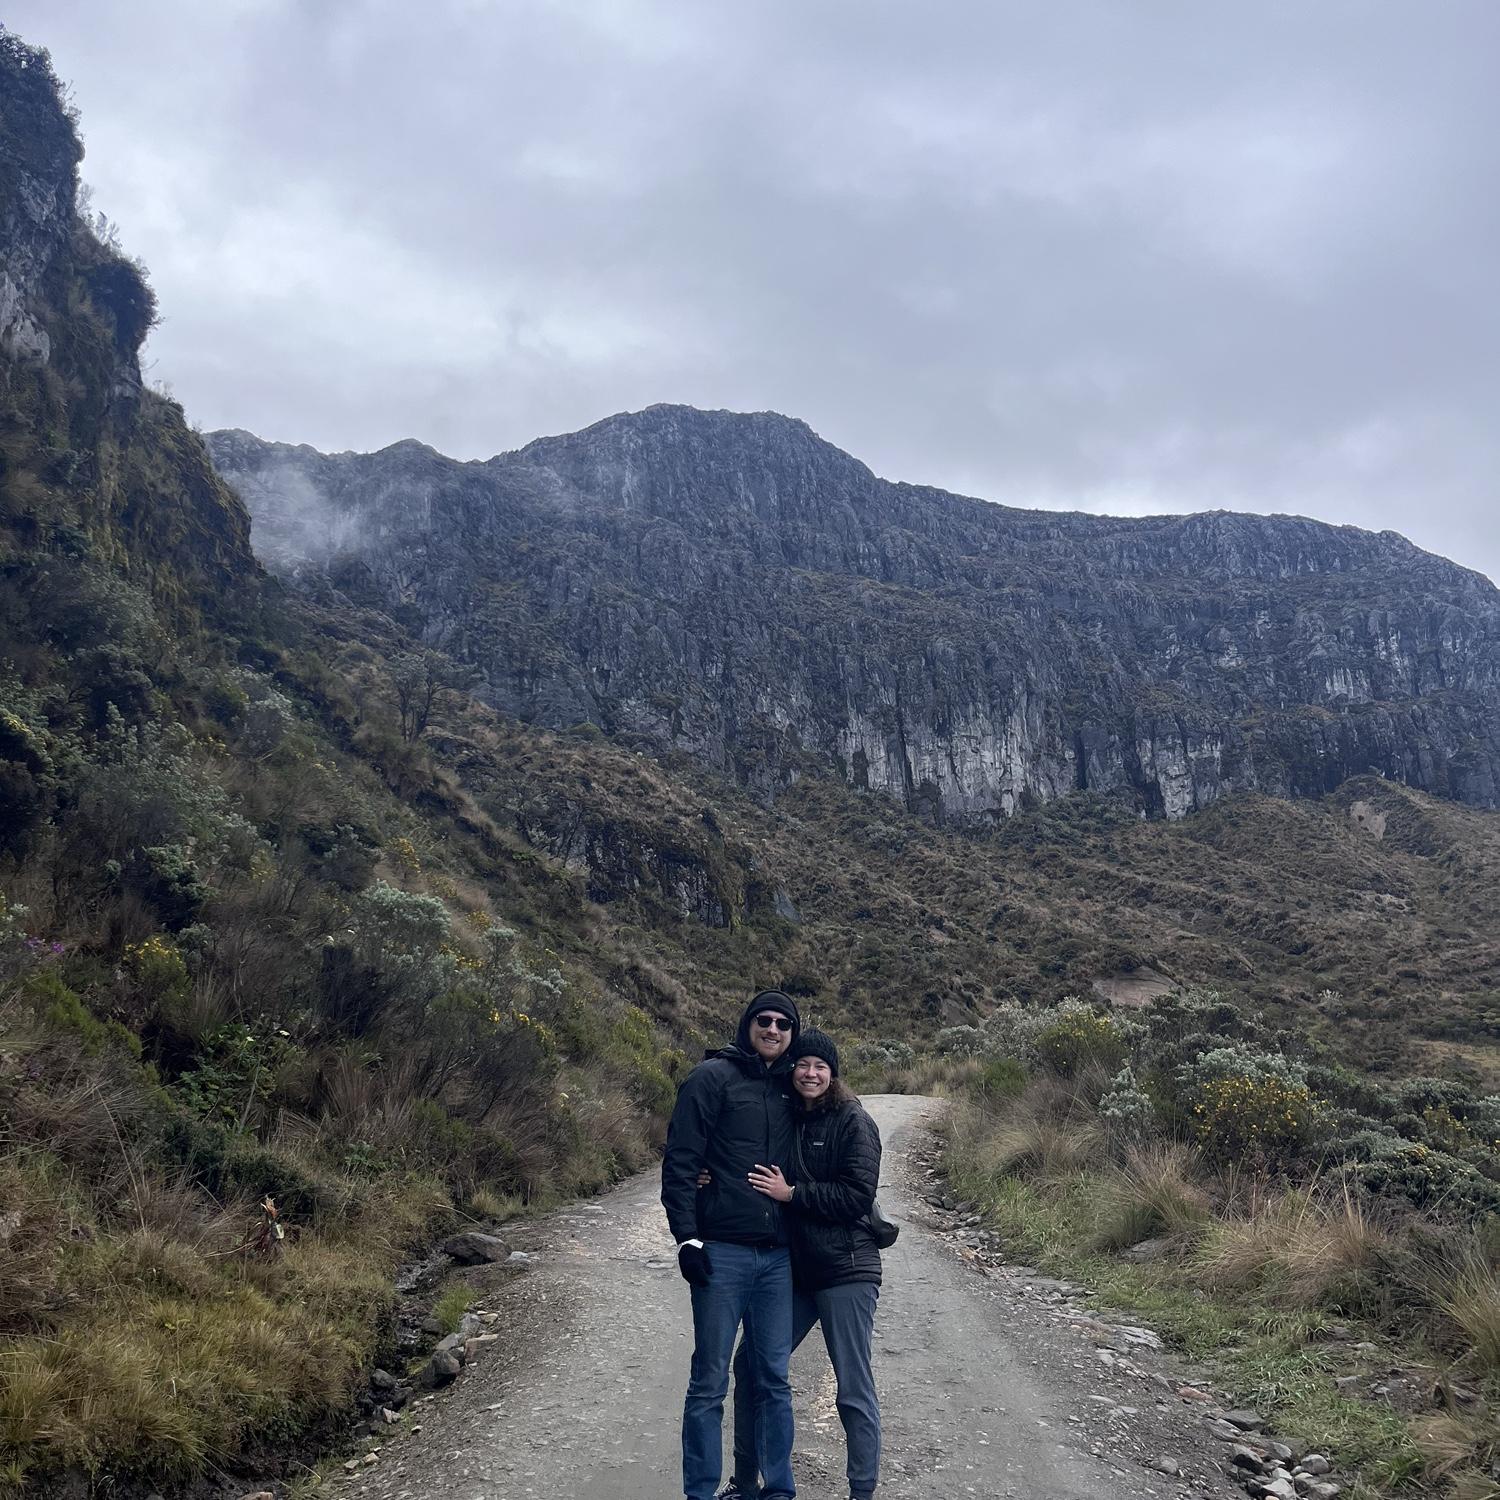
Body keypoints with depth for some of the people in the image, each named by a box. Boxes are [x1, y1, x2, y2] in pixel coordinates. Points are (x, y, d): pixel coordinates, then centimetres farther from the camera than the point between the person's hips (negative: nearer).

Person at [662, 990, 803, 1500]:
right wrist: (687, 1237, -13)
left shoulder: (788, 1089, 12)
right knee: (710, 1382, 3)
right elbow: (679, 1161, -8)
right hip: (721, 1252, -5)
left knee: (773, 1379, 11)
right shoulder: (712, 1077, -5)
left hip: (777, 1256, 5)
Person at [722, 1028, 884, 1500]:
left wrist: (792, 1193, -18)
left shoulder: (853, 1121, -9)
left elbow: (858, 1194, -16)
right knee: (750, 1366, 12)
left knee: (854, 1389, 1)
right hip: (793, 1268, 7)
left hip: (845, 1271, -6)